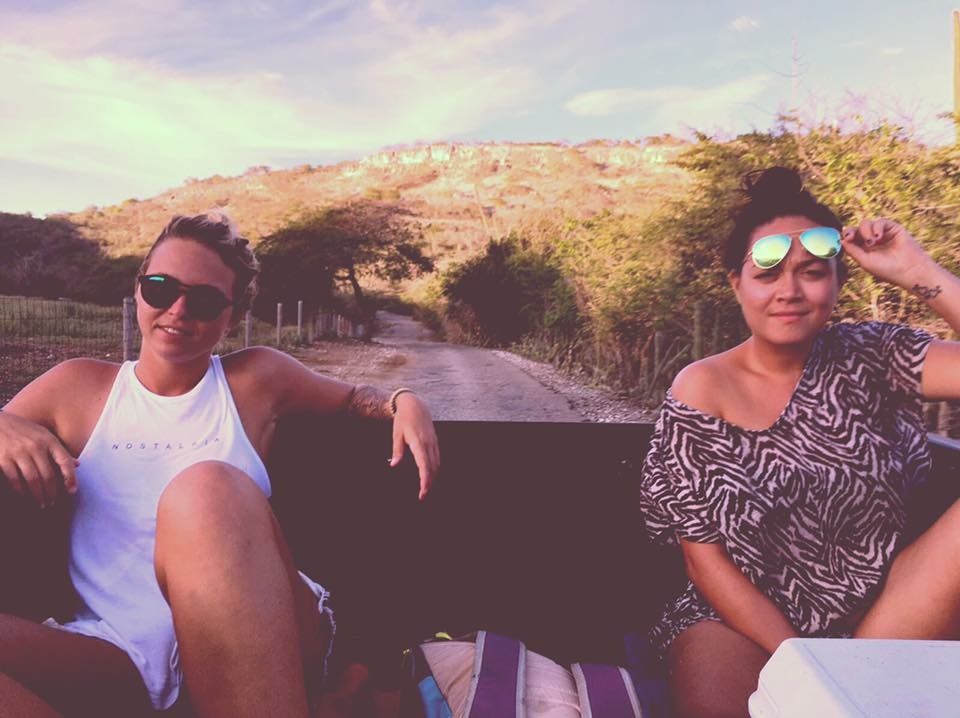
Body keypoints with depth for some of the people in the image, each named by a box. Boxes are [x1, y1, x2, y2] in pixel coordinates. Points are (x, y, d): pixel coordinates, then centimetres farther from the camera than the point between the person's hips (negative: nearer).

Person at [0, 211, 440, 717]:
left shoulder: (258, 377, 12)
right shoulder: (76, 387, 14)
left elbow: (352, 399, 24)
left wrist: (403, 402, 3)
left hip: (258, 640, 0)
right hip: (122, 657, 1)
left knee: (207, 489, -34)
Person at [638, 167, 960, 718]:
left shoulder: (871, 359, -1)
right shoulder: (702, 391, -8)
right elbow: (705, 558, -8)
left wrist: (916, 271, -15)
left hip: (881, 610, 4)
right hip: (746, 618, -3)